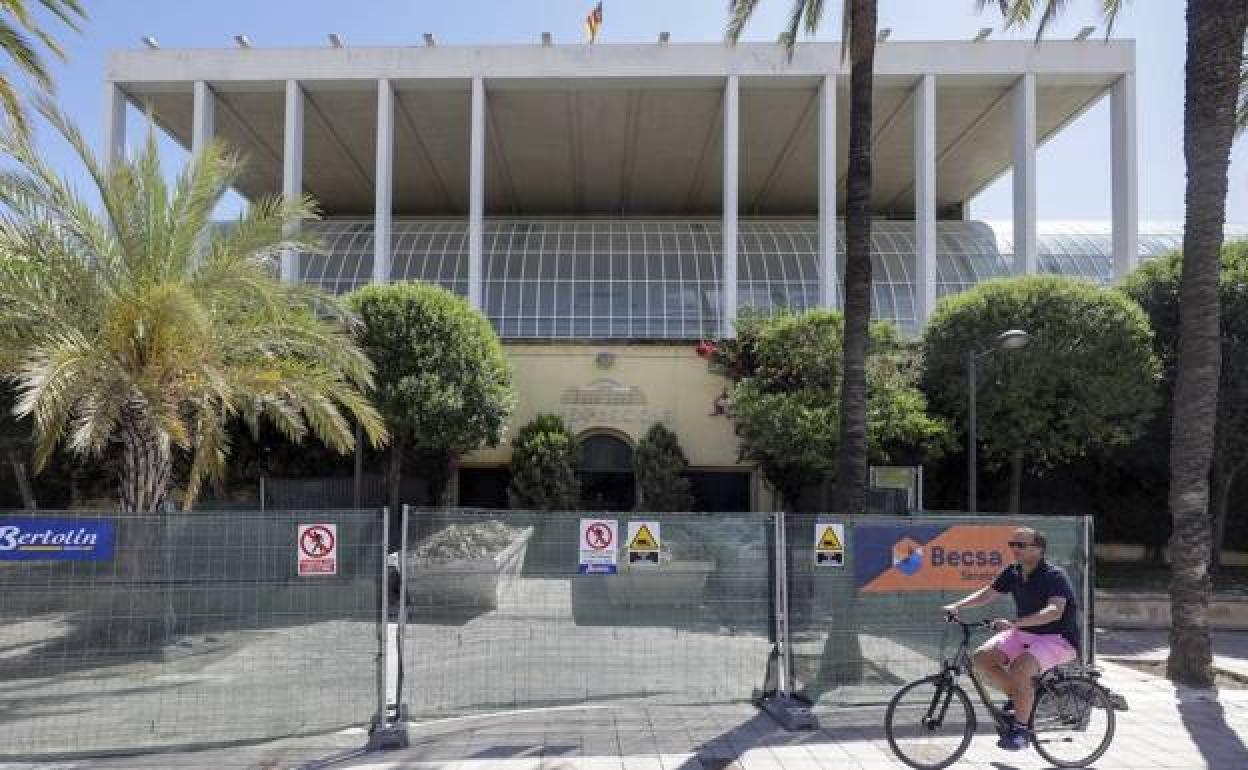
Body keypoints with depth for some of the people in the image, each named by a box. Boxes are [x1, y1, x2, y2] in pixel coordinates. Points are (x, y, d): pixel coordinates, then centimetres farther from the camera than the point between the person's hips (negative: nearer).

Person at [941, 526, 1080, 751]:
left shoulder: (1054, 576, -19)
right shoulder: (1013, 573, 2)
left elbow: (1055, 611, -33)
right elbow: (987, 593, 9)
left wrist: (1014, 623, -44)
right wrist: (957, 606, -7)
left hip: (1058, 639, -7)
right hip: (1024, 634, 7)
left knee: (1018, 669, -31)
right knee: (982, 657, -10)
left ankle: (1019, 730, -13)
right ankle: (1019, 696, 12)